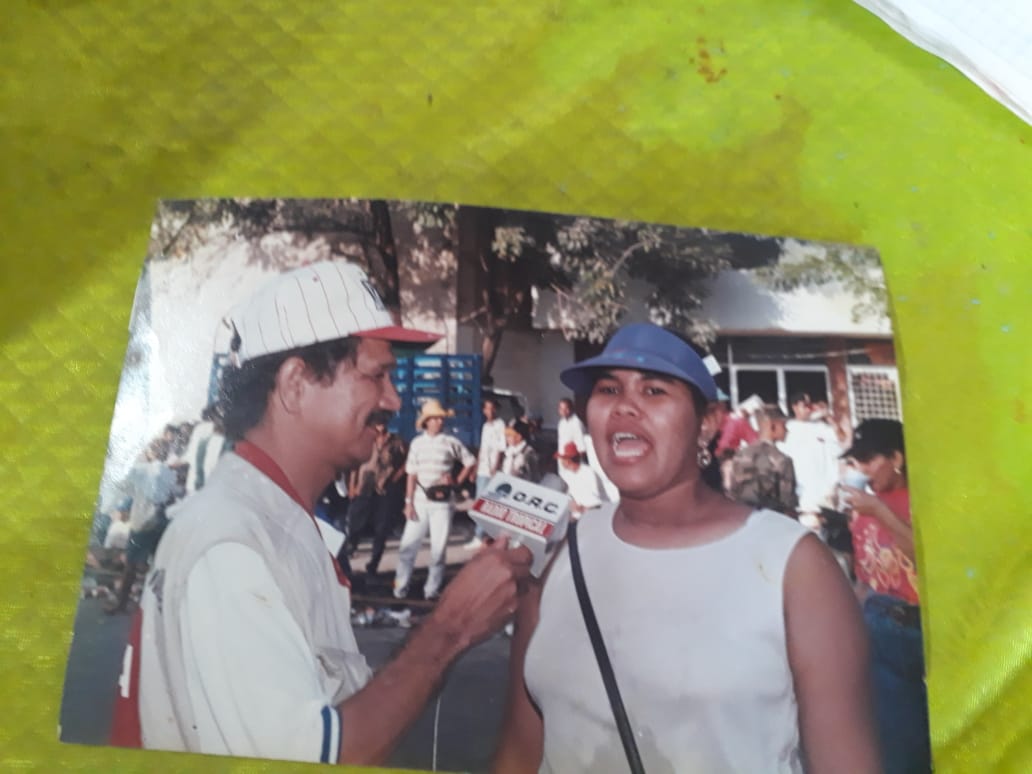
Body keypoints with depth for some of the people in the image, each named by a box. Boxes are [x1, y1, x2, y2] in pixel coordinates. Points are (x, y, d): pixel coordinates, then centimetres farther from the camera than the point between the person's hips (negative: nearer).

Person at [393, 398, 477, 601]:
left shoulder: (451, 442, 0)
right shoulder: (417, 443, 3)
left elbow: (471, 463, 7)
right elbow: (411, 474, 3)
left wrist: (457, 481, -6)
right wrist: (409, 502, -2)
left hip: (442, 502, -1)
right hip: (420, 501, 1)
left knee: (438, 547, 3)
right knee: (408, 544, 0)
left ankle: (432, 589, 12)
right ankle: (400, 587, 11)